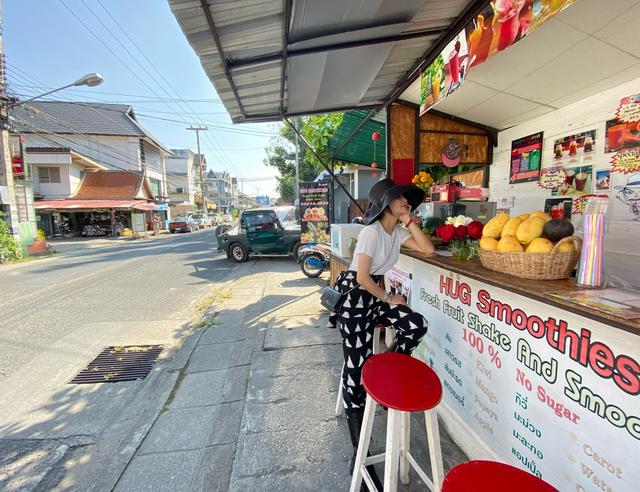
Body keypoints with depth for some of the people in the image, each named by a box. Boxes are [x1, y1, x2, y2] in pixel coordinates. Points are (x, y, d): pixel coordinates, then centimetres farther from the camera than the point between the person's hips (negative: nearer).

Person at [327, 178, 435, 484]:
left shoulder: (398, 233, 6)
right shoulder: (371, 232, -19)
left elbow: (428, 250, -3)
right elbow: (362, 278, -21)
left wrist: (409, 220, -6)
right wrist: (389, 299, -8)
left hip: (374, 294, 8)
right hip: (353, 296, -8)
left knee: (416, 324, -13)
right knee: (356, 367, -3)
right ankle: (359, 454, 13)